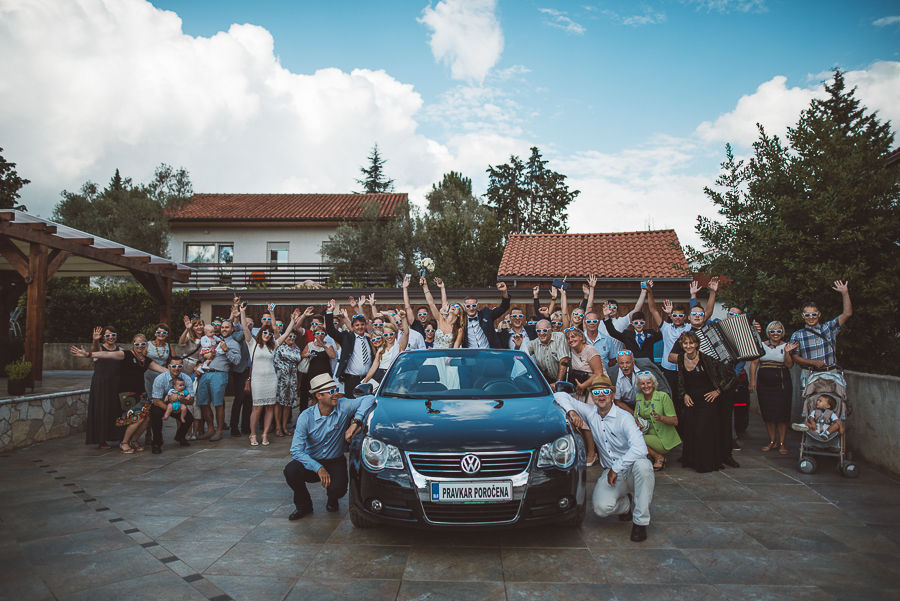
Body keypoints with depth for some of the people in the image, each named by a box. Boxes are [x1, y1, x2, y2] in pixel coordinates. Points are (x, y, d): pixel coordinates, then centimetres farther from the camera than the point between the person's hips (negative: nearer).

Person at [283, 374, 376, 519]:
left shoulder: (343, 406, -13)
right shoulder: (306, 417, -14)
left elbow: (369, 398, -20)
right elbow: (296, 450, -18)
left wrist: (355, 422, -31)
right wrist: (318, 468, -29)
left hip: (336, 462, 0)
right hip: (312, 461, 0)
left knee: (338, 489, -28)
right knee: (290, 470, -29)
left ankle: (332, 499, 14)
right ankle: (303, 505, 2)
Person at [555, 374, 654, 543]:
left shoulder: (624, 418, -16)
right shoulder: (589, 413, -2)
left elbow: (639, 448, -31)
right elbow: (560, 395, 0)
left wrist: (616, 468, -30)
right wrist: (571, 411, -19)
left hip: (632, 471, -3)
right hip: (610, 472, 3)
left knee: (642, 464, -39)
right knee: (601, 507, -25)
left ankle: (640, 521, -22)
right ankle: (628, 504, 13)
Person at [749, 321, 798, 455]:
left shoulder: (786, 346, 4)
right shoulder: (761, 346, 7)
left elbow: (789, 365, -3)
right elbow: (754, 363, 5)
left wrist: (787, 353, -18)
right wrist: (752, 380, -3)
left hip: (782, 383, -2)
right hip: (764, 383, 2)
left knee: (782, 413, -2)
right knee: (767, 413, 5)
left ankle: (781, 443, 8)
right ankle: (772, 441, 16)